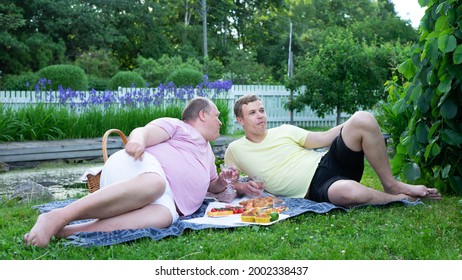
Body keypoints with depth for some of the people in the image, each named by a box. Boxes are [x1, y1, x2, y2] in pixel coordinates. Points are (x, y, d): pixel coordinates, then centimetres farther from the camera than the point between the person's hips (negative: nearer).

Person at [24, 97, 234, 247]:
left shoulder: (208, 154, 39)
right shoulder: (176, 125, 15)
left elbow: (213, 186, 47)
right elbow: (143, 132, -2)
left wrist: (223, 182, 22)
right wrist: (138, 139, -28)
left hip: (165, 199, 5)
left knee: (163, 216, -36)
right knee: (155, 183, -43)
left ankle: (66, 231, -46)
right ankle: (57, 218, -42)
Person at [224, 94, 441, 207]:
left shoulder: (283, 131, 15)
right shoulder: (235, 151, 8)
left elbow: (324, 138, 13)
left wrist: (357, 123, 4)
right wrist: (243, 187, -6)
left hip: (327, 163, 5)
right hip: (315, 189, -4)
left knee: (363, 119, -21)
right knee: (349, 191, -42)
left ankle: (391, 185, -7)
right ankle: (397, 198, -8)